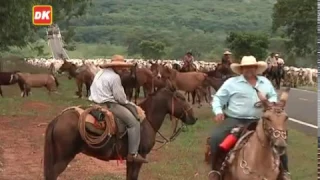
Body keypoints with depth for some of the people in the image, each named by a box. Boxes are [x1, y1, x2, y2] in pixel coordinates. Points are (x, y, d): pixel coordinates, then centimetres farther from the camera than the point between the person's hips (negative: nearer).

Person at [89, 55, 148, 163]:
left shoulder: (100, 73, 15)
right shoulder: (114, 77, -14)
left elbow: (94, 90, 21)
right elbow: (120, 97, -15)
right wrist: (128, 103, 5)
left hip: (97, 103, 11)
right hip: (109, 104, -11)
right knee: (134, 123, -9)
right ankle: (133, 154, -13)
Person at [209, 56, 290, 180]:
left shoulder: (265, 82, 12)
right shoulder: (231, 82, 2)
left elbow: (273, 96, 22)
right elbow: (218, 98, 5)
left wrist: (271, 102, -3)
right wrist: (218, 111, -15)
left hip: (258, 121, 3)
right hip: (234, 120, -2)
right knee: (216, 137, -26)